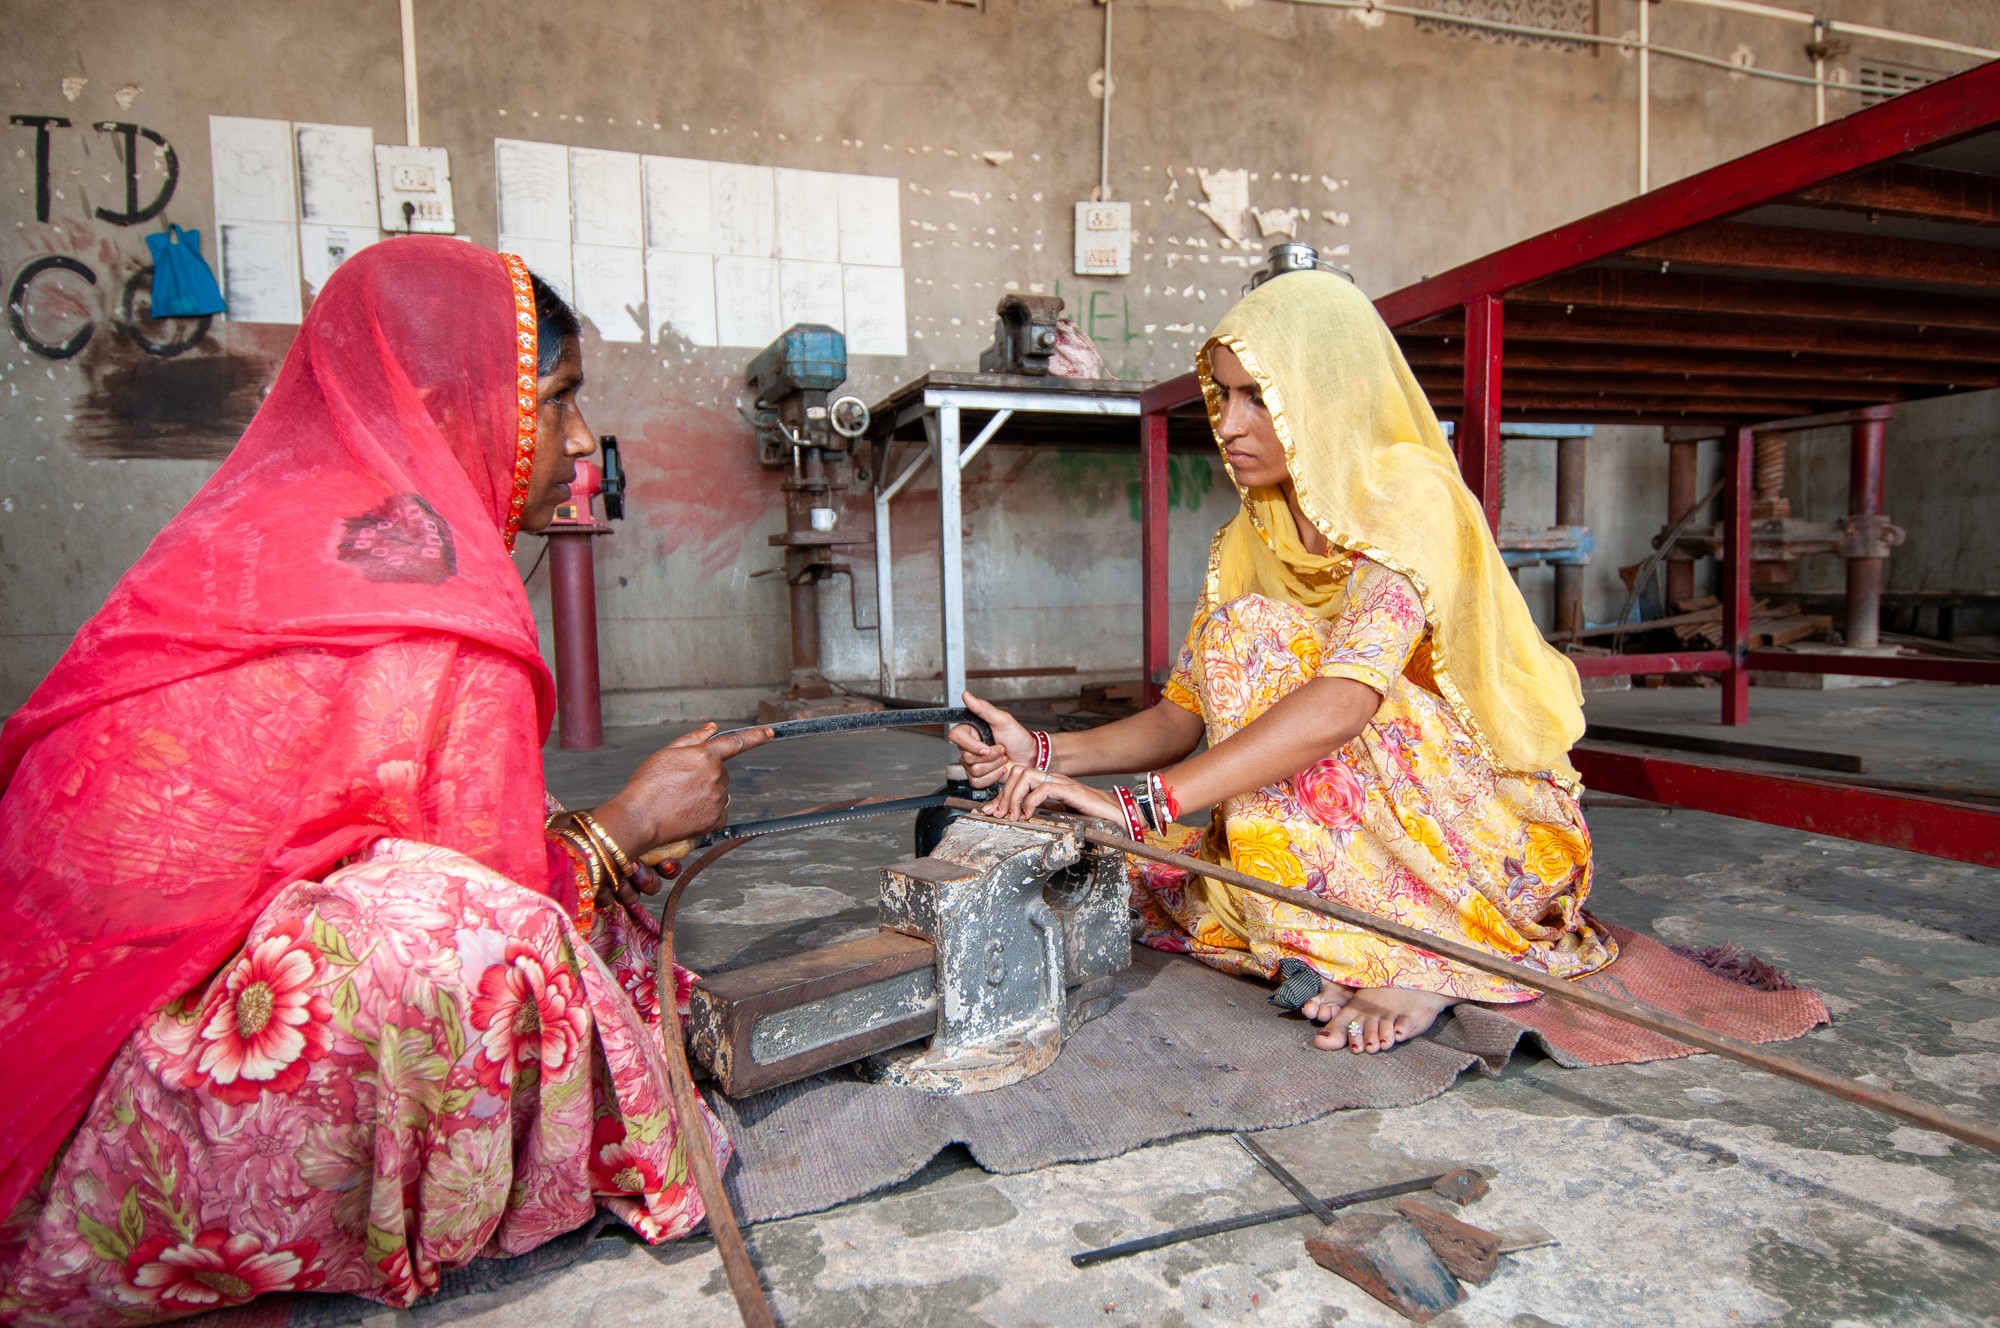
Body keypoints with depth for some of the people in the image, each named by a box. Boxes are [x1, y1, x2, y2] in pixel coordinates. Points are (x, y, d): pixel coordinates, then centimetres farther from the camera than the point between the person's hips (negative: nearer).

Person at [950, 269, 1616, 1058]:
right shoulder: (1253, 537, 3)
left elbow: (1342, 703, -37)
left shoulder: (1409, 498, -20)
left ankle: (1414, 960, -21)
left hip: (1486, 825, -6)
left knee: (1252, 638, -25)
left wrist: (1139, 802, -43)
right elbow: (1189, 714, -2)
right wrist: (1048, 756, -18)